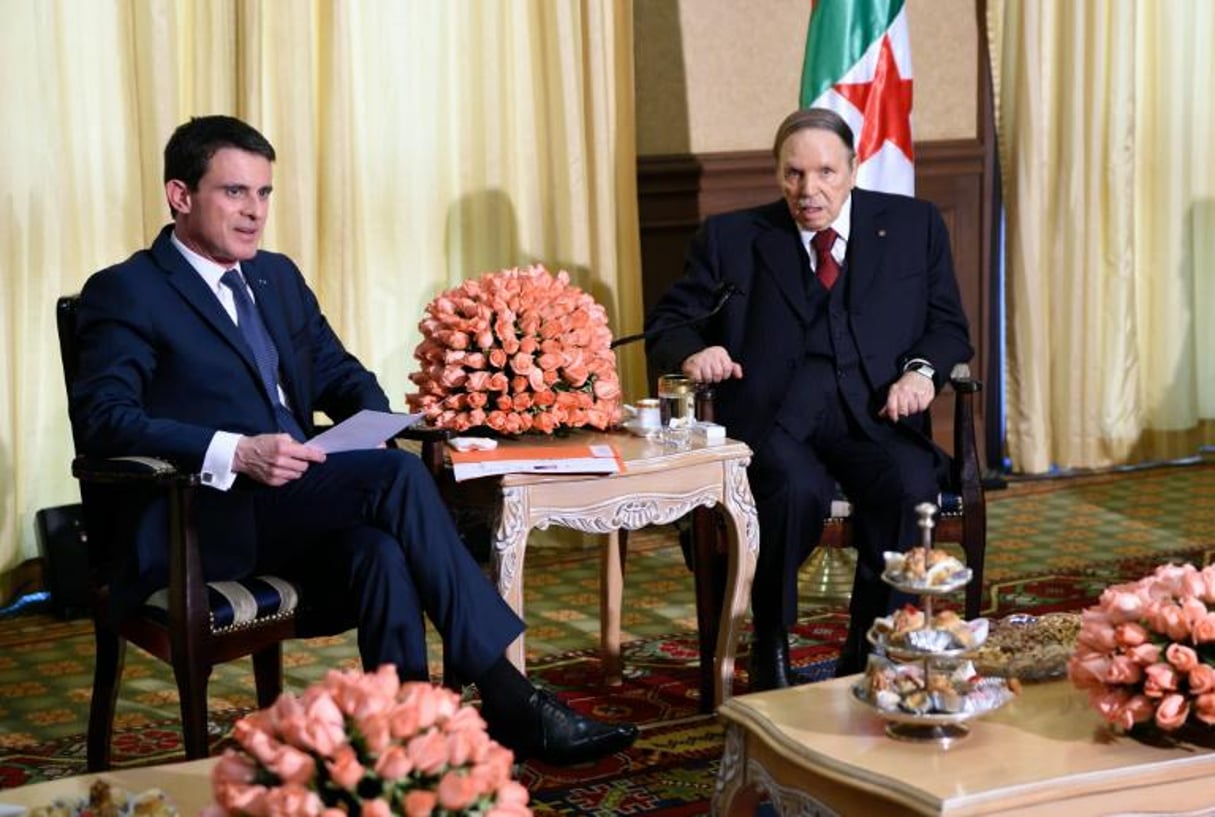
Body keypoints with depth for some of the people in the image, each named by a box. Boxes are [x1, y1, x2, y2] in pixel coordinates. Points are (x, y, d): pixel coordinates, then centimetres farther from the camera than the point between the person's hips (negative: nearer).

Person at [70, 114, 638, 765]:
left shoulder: (278, 277, 20)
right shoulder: (125, 294, -2)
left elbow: (342, 376, 25)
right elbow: (101, 419, -14)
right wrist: (235, 453, -27)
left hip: (294, 510, 6)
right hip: (202, 525, -6)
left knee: (381, 550, -30)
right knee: (398, 476, -27)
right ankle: (505, 697, -23)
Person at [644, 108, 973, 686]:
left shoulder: (913, 226, 15)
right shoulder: (731, 237, 12)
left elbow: (948, 328, 15)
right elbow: (666, 324, 12)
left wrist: (921, 369, -8)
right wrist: (692, 352, -13)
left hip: (876, 415, 1)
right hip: (770, 418, -1)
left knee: (911, 487, -31)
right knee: (796, 490, -34)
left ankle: (868, 658, -13)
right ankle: (769, 652, -11)